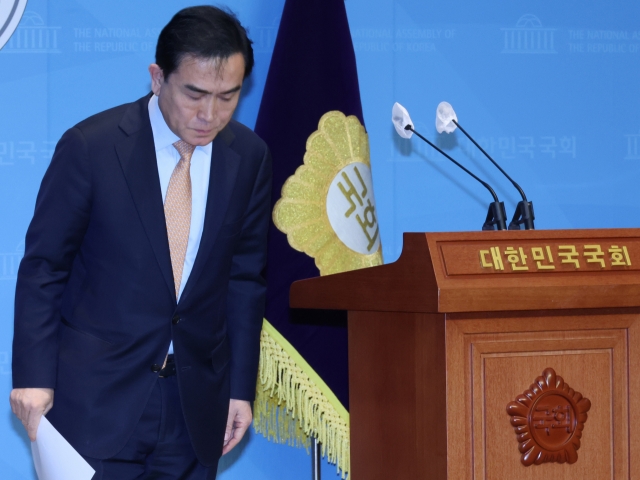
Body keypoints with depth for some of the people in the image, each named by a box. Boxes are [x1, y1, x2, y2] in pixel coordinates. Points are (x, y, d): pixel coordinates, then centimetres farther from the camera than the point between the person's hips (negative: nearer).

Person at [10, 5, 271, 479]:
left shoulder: (249, 157, 1)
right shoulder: (90, 147, -10)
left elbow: (244, 278, 9)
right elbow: (42, 268, -3)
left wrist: (240, 388, 9)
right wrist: (34, 377, -7)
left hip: (195, 406, 3)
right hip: (97, 401, -3)